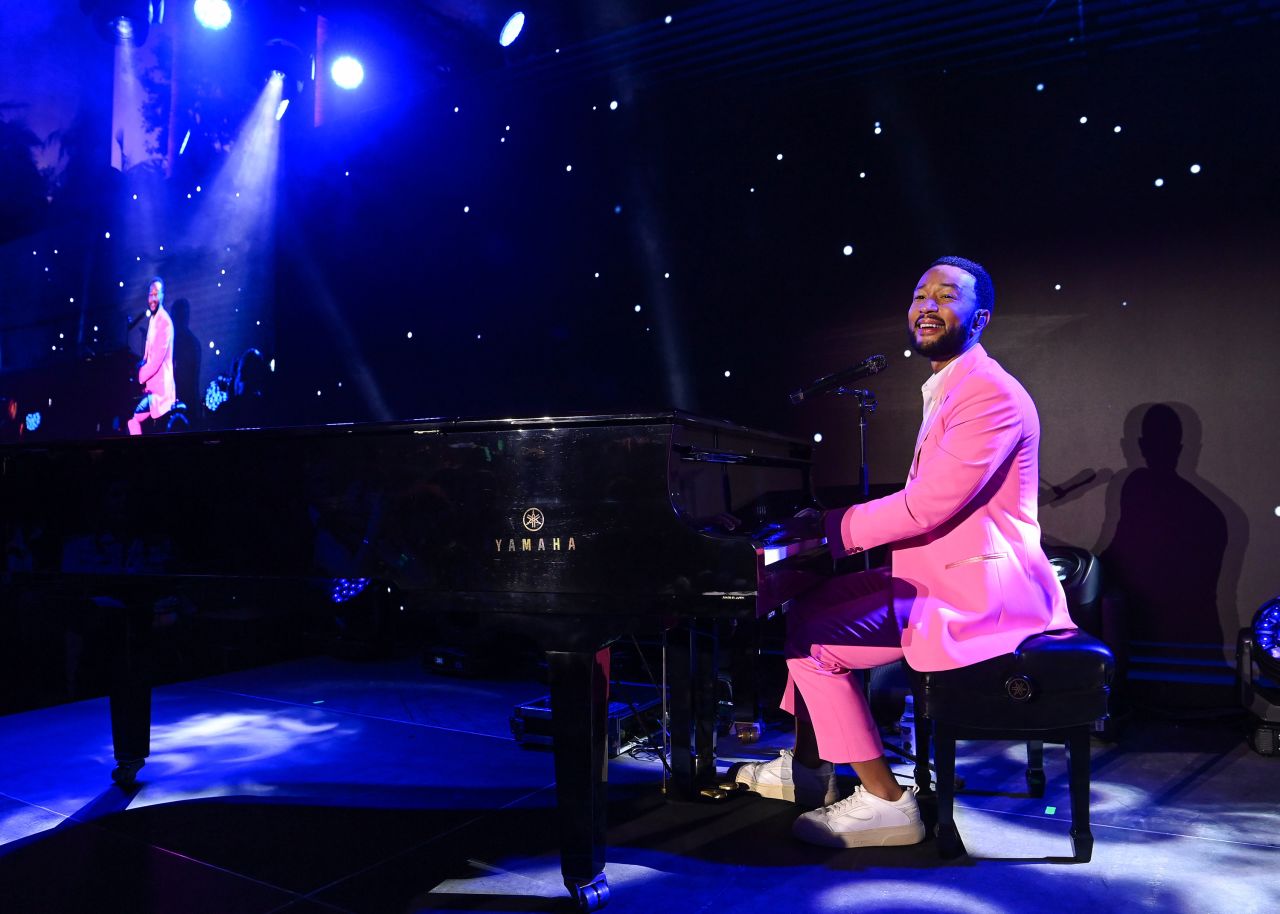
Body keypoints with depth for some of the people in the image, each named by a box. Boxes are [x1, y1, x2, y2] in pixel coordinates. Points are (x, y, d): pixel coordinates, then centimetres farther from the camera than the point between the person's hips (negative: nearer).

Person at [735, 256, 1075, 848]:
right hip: (938, 573, 11)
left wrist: (835, 525, -12)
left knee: (812, 637, -16)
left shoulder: (991, 394, -16)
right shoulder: (948, 390, 17)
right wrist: (834, 522, 7)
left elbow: (929, 506, -24)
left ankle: (885, 802, -6)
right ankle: (807, 768, 23)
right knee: (808, 608, 13)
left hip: (975, 593, -10)